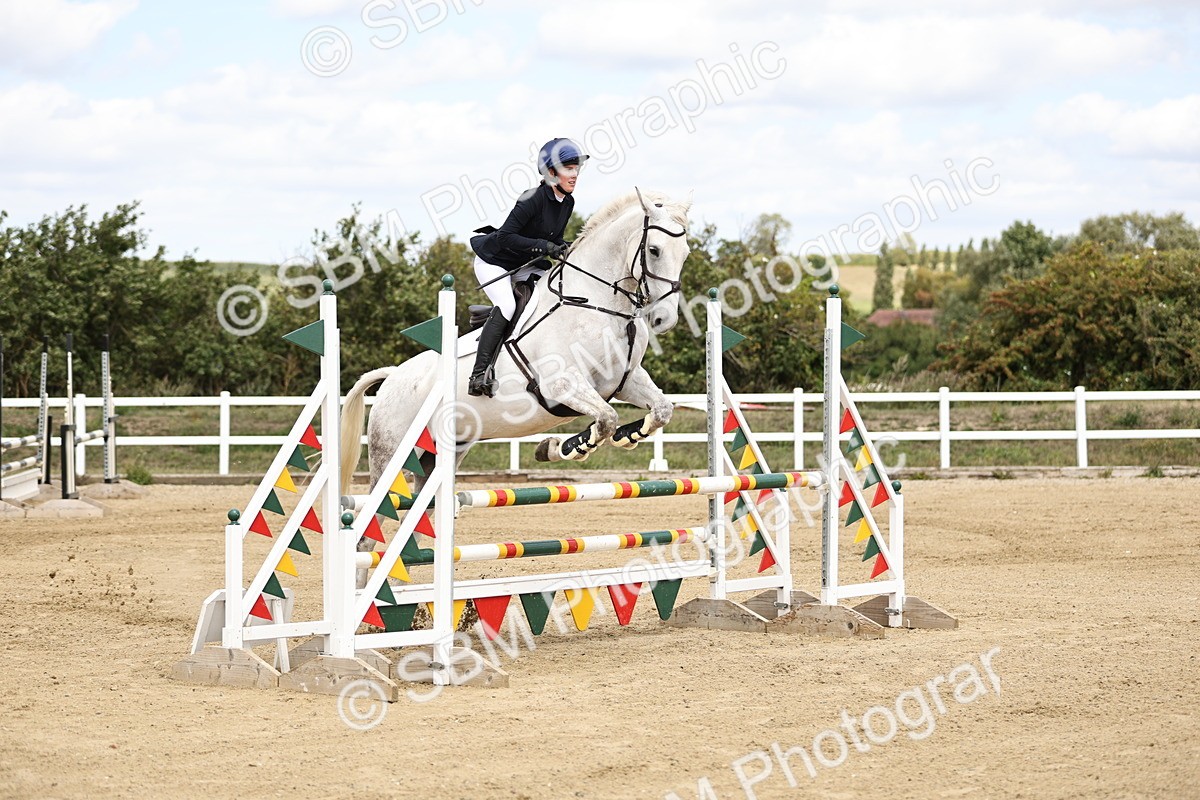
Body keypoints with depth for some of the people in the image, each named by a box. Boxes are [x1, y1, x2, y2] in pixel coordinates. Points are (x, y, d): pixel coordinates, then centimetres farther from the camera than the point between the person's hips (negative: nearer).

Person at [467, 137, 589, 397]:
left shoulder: (567, 202, -2)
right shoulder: (533, 199, -27)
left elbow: (554, 238, 11)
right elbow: (505, 237, -29)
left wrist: (565, 249, -10)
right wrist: (542, 246, -34)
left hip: (522, 266, 8)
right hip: (493, 262, -8)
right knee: (506, 306, -29)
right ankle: (480, 374, -30)